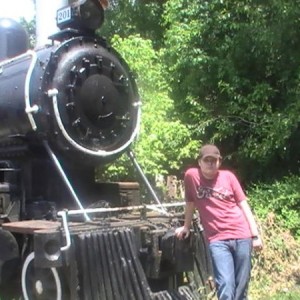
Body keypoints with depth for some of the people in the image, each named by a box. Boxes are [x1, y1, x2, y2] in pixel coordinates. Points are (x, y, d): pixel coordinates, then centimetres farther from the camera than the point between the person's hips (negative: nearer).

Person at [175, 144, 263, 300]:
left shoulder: (228, 176, 4)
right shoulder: (191, 175, 1)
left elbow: (243, 205, 6)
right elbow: (190, 203, 14)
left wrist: (255, 235, 2)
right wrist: (186, 227, 22)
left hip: (242, 236, 2)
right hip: (217, 240, -1)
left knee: (241, 287, 5)